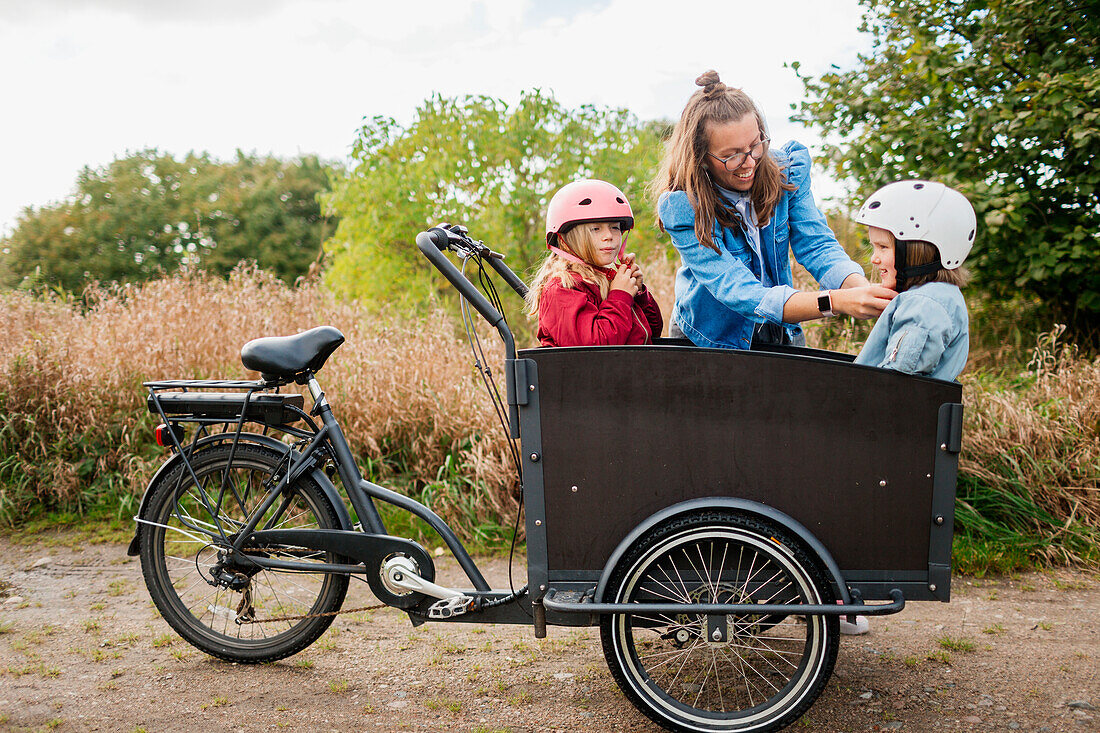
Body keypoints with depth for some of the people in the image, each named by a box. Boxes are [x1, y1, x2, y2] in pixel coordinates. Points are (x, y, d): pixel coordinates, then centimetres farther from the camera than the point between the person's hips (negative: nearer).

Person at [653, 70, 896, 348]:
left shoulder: (787, 168, -12)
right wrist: (836, 302, -47)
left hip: (781, 334, 1)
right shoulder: (680, 208, -26)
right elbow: (737, 292, -35)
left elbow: (816, 245, -17)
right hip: (711, 338, 0)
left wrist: (861, 287, -39)